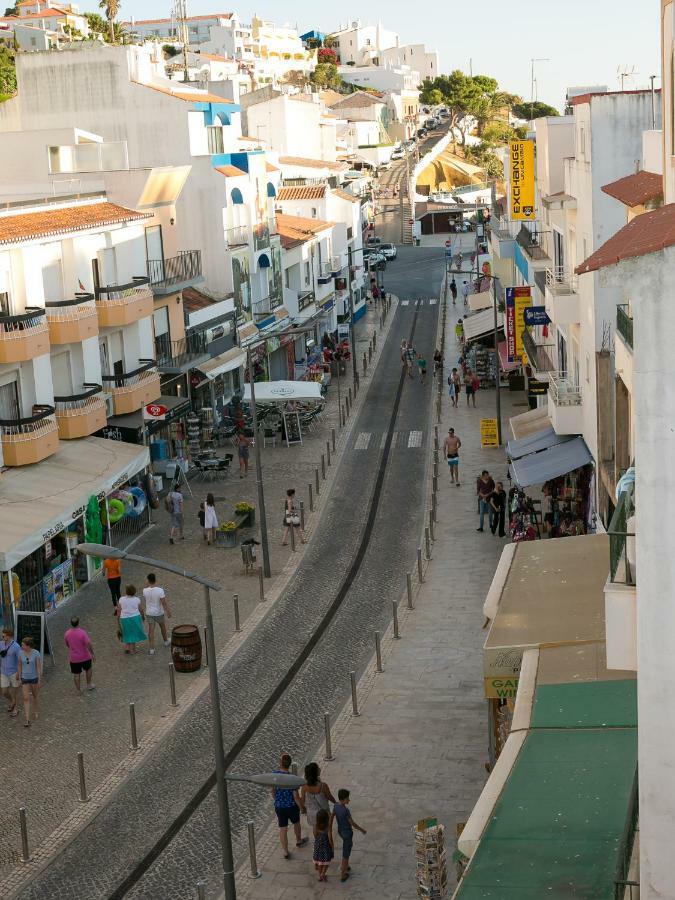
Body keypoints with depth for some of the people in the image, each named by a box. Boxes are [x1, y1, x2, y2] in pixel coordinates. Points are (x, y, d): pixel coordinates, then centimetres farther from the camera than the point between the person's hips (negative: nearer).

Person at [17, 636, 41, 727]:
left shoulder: (37, 653, -19)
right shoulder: (21, 653, -10)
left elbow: (39, 667, -13)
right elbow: (20, 666, 1)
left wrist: (39, 680, -10)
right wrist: (19, 678, 2)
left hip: (34, 677, -2)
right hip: (25, 678, 2)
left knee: (34, 696, 18)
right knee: (26, 699, -5)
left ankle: (35, 711, 45)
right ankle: (27, 720, -4)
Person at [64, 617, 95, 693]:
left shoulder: (67, 633, -11)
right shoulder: (82, 632, -24)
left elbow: (66, 644, 6)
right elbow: (88, 644, -24)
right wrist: (92, 653, -10)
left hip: (73, 658, 2)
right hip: (85, 657, -2)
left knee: (76, 674, 15)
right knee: (88, 669, 26)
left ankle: (78, 690, 25)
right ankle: (89, 685, 37)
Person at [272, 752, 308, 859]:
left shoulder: (274, 774, -13)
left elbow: (273, 791, 2)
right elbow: (296, 796, -21)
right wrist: (301, 807, -4)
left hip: (279, 806, 2)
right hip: (291, 806, -2)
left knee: (283, 829, 12)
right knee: (296, 823, 26)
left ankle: (285, 852, 18)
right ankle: (299, 841, 49)